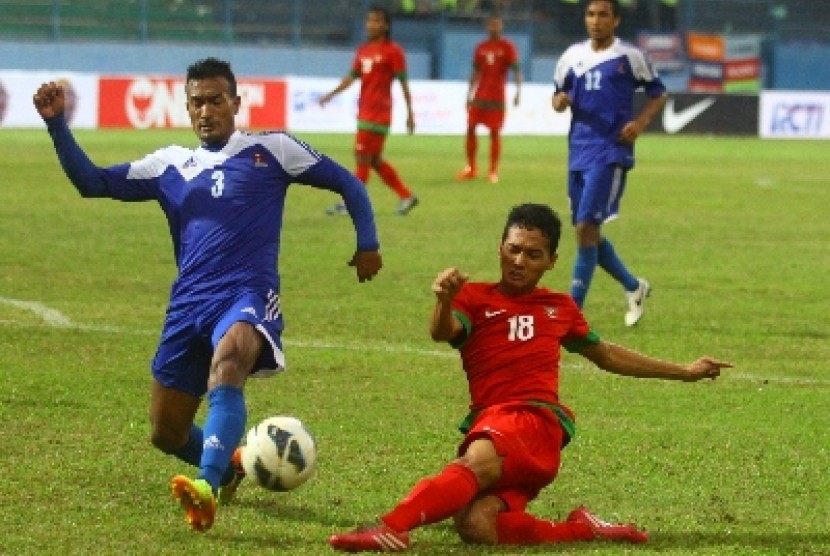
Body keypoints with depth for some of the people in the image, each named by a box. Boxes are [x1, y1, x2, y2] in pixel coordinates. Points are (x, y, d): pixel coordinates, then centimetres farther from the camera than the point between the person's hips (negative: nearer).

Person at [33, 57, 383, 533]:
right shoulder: (170, 165, 17)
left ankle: (208, 487, -53)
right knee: (167, 435, 6)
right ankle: (229, 463, 39)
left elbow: (348, 184, 15)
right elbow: (91, 182, 15)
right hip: (188, 305, 5)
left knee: (226, 363, -39)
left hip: (248, 294, -5)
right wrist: (57, 124, 3)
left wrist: (368, 243, 4)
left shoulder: (271, 150, 9)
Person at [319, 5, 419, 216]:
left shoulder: (393, 51, -7)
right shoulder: (363, 50, 14)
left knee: (362, 157, -8)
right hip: (365, 110, 8)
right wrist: (331, 94, -1)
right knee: (374, 160, 11)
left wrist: (410, 113, -8)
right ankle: (406, 196, 19)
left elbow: (403, 82, -7)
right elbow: (352, 76, 13)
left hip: (378, 113, -8)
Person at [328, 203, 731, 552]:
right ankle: (581, 530, -9)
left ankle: (391, 527, -53)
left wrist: (685, 372, 46)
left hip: (536, 422, -1)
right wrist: (444, 301, -33)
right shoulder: (475, 298, 14)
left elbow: (607, 356, 40)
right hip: (488, 428, 1)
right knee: (475, 526, -28)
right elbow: (442, 333, -9)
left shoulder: (559, 307, 24)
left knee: (478, 461, -36)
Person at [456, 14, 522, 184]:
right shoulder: (481, 48, 11)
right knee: (470, 128, 0)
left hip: (497, 98, -4)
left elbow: (516, 69, -8)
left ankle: (493, 171, 3)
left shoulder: (507, 47, -2)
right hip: (479, 96, 4)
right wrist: (469, 94, 14)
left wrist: (518, 90, -21)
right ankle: (471, 168, 11)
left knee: (495, 132, -3)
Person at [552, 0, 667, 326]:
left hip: (611, 154, -6)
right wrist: (560, 101, -6)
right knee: (587, 232, 10)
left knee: (586, 227, -14)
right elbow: (558, 97, 19)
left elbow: (658, 94, 7)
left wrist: (640, 122, -11)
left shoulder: (629, 57, -2)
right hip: (578, 152, 6)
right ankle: (634, 287, 32)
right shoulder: (572, 56, 10)